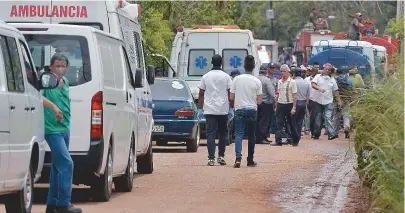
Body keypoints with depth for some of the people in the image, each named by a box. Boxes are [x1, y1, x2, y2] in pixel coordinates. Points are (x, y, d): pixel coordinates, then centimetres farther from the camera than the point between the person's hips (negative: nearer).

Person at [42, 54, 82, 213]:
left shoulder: (65, 82, 12)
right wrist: (53, 106, -42)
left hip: (64, 128, 9)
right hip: (52, 130, -9)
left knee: (58, 166, 13)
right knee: (66, 164, -15)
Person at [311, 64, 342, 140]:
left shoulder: (332, 79, 12)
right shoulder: (318, 77, 4)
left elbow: (336, 91, 15)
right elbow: (313, 85, -12)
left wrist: (339, 100, 9)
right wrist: (319, 89, -30)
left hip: (328, 102, 0)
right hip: (318, 101, 0)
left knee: (328, 117, -13)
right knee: (318, 119, 6)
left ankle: (332, 134, -22)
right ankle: (316, 134, 17)